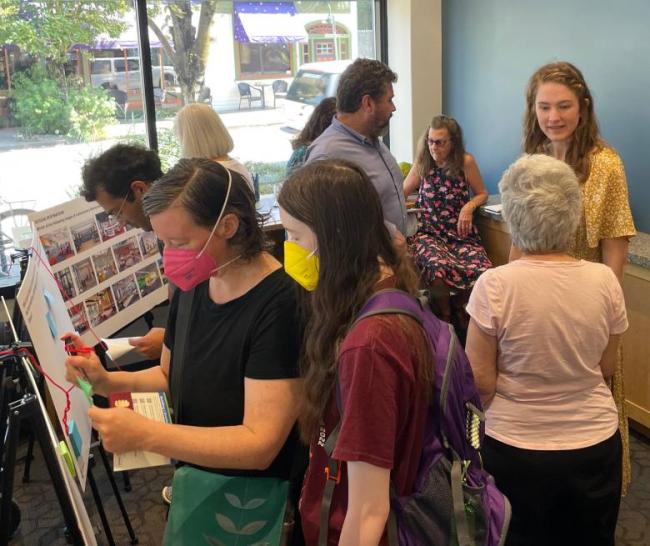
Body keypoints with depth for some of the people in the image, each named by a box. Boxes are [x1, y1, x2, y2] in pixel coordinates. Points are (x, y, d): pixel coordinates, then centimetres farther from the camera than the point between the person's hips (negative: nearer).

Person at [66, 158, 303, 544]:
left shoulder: (279, 304, -26)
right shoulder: (193, 285, -3)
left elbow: (260, 444, -28)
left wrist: (145, 434, -35)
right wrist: (108, 382, -7)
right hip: (194, 481, 7)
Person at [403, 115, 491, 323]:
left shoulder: (466, 162, -1)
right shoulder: (422, 164, 4)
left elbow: (482, 194, 12)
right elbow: (402, 192, 18)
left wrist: (469, 206, -9)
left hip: (461, 233, 0)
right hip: (428, 233, 0)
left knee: (482, 271, -29)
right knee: (438, 268, -35)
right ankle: (445, 315, -5)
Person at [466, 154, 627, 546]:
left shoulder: (494, 286, -21)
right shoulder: (605, 280, -12)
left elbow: (480, 383, -14)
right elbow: (607, 369, 1)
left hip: (516, 448, -2)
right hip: (596, 445, 3)